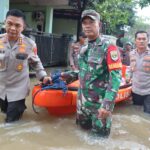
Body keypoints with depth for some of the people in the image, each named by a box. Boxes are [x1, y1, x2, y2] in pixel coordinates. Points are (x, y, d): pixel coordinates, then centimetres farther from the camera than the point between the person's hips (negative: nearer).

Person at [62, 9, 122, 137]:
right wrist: (68, 74, 14)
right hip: (83, 99, 7)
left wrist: (107, 104, -27)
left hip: (100, 102, -6)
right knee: (83, 126, 22)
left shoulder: (109, 48, -16)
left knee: (100, 134, 7)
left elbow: (116, 77, -22)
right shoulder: (83, 49, 7)